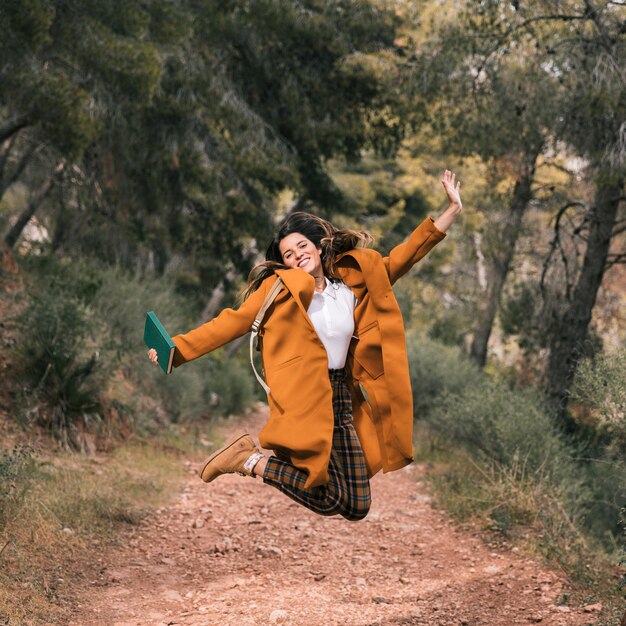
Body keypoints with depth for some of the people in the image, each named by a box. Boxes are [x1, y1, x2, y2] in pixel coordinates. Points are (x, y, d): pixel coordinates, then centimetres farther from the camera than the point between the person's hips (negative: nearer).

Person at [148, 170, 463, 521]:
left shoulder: (354, 282, 13)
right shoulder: (280, 287, 0)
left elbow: (401, 259, 18)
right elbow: (232, 323, -3)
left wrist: (452, 211, 15)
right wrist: (176, 348, -13)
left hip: (341, 400, 6)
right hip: (304, 399, -6)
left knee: (357, 506, 7)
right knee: (327, 500, -15)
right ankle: (249, 460, 5)